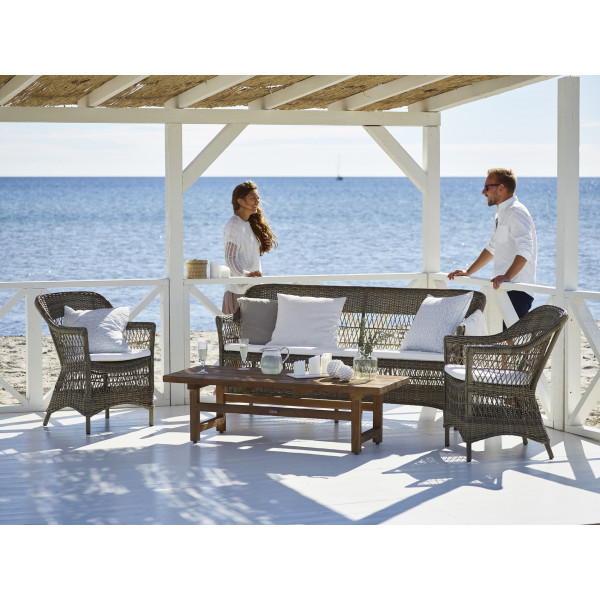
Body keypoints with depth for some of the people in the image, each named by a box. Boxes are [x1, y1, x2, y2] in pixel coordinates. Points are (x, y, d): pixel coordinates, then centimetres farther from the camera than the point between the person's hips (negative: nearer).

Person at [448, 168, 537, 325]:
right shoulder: (501, 213, 21)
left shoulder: (516, 212, -12)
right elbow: (492, 247, 31)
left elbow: (525, 249, -26)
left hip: (518, 291, -10)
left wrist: (506, 276, -37)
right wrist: (468, 273, 27)